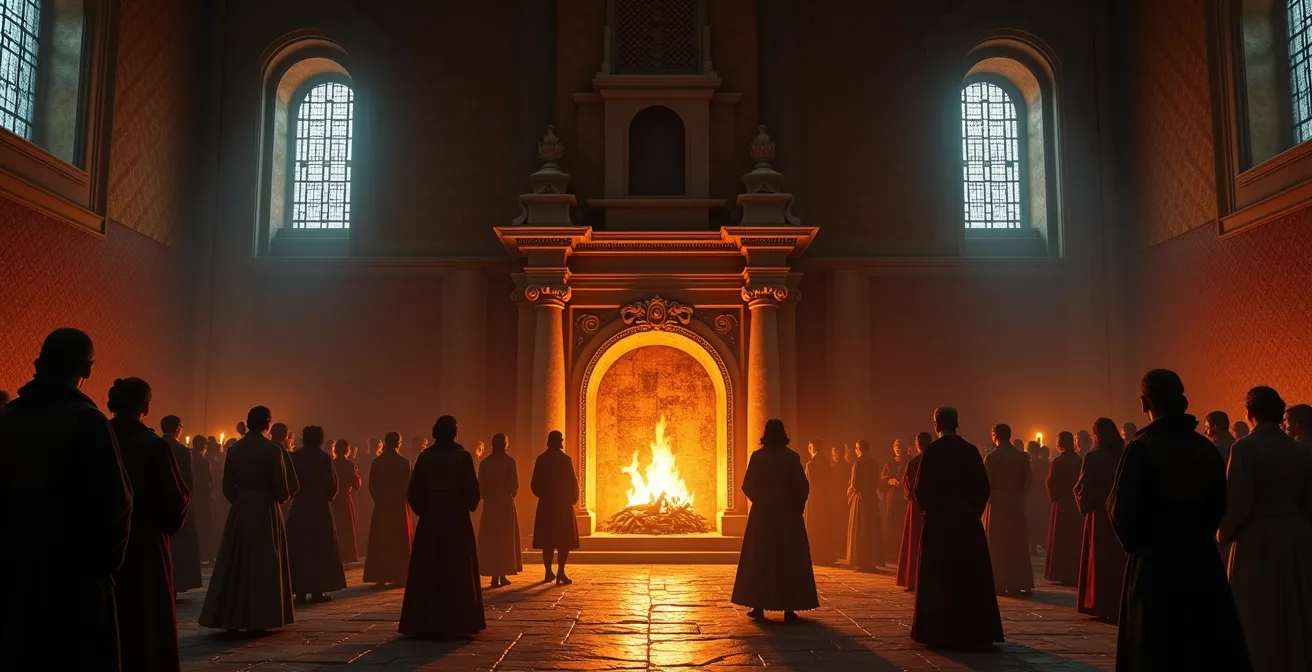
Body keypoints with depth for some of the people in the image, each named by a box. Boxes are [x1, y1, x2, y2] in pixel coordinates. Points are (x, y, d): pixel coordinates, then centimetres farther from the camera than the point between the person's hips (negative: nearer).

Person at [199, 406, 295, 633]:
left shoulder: (234, 449, 2)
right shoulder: (272, 449, -11)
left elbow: (228, 487, 4)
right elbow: (282, 489, -11)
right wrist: (282, 498, 10)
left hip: (240, 511, 4)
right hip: (265, 510, -4)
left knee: (236, 563, 10)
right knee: (263, 564, 3)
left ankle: (231, 618, 13)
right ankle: (258, 620, 3)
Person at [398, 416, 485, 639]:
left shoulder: (425, 456, 0)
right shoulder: (462, 456, -7)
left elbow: (413, 491, 1)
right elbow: (472, 490, -8)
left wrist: (422, 510, 15)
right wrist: (468, 507, 11)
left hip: (430, 520, 2)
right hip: (457, 520, -2)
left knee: (428, 572, 7)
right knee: (457, 572, 4)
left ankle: (426, 624, 8)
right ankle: (458, 624, 5)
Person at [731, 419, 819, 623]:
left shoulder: (757, 457, -4)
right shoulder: (792, 457, -6)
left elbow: (747, 486, -4)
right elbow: (803, 487, -7)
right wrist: (797, 507, 9)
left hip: (762, 514, 1)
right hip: (788, 514, -1)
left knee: (760, 559, 10)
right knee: (789, 560, 6)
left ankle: (759, 607, 10)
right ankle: (789, 609, 3)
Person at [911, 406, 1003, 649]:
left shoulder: (932, 451, -9)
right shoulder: (971, 450, 0)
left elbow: (922, 487, -10)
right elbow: (984, 487, 1)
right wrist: (974, 510, 11)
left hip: (939, 520, -2)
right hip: (968, 520, 3)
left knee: (939, 578, 5)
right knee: (971, 576, 9)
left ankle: (940, 633, 7)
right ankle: (974, 632, 13)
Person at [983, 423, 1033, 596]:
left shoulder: (992, 457, -11)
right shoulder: (1022, 456, 4)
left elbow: (986, 483, -12)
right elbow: (1027, 482, 4)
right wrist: (1018, 495, 12)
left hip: (997, 503, -4)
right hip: (1016, 503, 4)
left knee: (997, 544, 3)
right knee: (1017, 543, 11)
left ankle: (999, 584, 2)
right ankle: (1018, 583, 10)